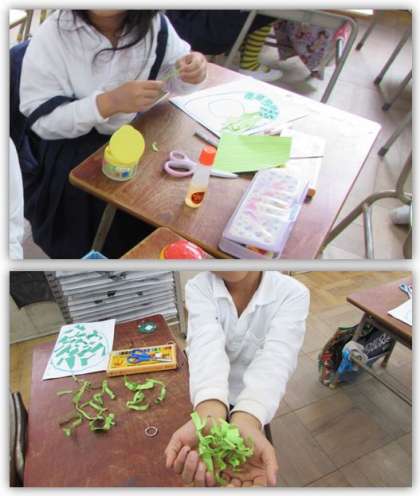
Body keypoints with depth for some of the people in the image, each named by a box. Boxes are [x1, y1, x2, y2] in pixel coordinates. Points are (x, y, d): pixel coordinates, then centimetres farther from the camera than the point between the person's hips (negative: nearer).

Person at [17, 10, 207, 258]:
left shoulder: (154, 23, -7)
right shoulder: (52, 35, -18)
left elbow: (173, 76, 7)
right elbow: (40, 119, -18)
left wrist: (191, 72, -19)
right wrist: (110, 102, -32)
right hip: (73, 148, -3)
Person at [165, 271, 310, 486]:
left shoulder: (292, 293, -22)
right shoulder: (198, 287, -20)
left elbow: (274, 358, -37)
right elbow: (206, 345, -36)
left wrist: (245, 422, -56)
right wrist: (209, 416, -56)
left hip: (255, 405, 0)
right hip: (208, 400, 1)